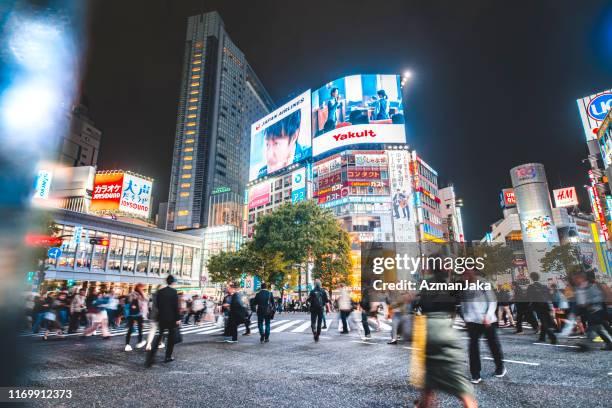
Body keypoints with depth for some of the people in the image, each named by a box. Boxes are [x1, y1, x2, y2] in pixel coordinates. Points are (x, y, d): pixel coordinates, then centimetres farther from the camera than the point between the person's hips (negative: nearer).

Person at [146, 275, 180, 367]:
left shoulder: (160, 291, 3)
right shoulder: (174, 291, -12)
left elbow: (157, 305, 8)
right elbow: (176, 306, -14)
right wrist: (178, 318, -10)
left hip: (162, 318, 4)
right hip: (172, 318, -4)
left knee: (158, 337, 8)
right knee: (171, 338, 11)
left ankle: (150, 358, -2)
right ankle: (168, 357, 18)